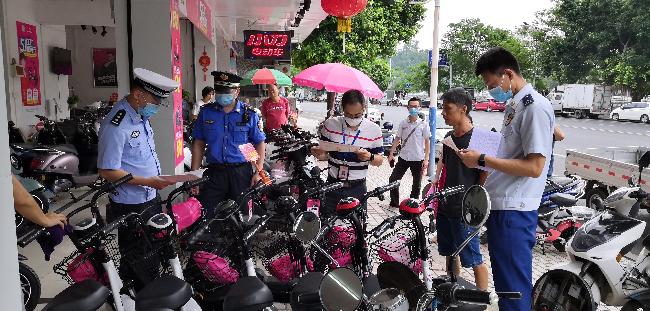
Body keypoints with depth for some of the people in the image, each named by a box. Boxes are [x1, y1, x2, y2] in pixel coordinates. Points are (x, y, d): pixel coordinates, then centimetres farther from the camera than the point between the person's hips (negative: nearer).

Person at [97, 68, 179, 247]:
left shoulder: (142, 116, 6)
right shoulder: (116, 126, -24)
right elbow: (107, 171, -24)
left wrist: (156, 181, 12)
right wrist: (148, 182, -25)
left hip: (151, 197, 9)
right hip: (131, 205, -9)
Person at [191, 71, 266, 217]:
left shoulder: (249, 114, 1)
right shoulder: (206, 112, 5)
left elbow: (259, 143, 5)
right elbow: (199, 144, 9)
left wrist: (258, 172, -6)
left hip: (241, 173, -1)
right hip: (214, 172, 1)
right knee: (206, 217, -3)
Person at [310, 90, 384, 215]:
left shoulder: (374, 130, -5)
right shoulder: (330, 125, -2)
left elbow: (379, 160, 1)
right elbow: (324, 153, 7)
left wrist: (369, 157, -21)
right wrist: (318, 153, -17)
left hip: (357, 189, -1)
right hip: (332, 186, 1)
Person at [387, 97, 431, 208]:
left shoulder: (423, 125, -4)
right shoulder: (403, 123, 3)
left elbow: (427, 142, -2)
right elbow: (397, 139, 9)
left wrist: (426, 159, -9)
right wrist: (391, 154, 4)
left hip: (418, 159, -2)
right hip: (403, 157, 2)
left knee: (416, 185, 8)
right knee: (393, 179, -1)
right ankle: (394, 203, 15)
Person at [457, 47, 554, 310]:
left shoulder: (535, 107, -14)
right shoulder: (514, 106, 17)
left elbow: (534, 167, -21)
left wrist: (482, 160, -16)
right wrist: (477, 159, 8)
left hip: (514, 211, -10)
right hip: (500, 207, 10)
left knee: (513, 290, -1)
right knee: (503, 281, 20)